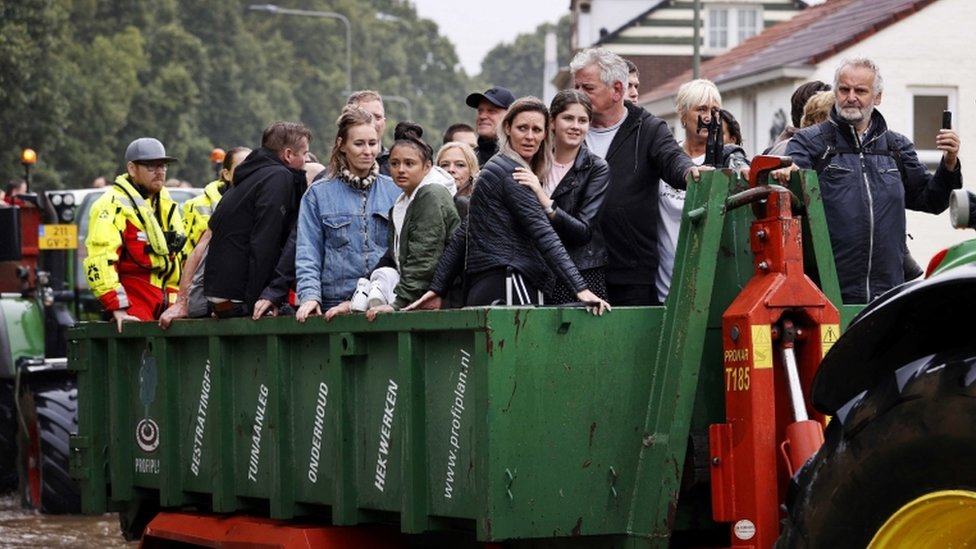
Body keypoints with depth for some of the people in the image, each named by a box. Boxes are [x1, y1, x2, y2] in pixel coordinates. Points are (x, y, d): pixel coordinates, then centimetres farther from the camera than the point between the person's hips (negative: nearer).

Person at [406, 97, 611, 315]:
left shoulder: (494, 169, 23)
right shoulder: (511, 173, -6)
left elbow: (462, 236, 21)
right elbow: (543, 234, -15)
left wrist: (437, 289, 20)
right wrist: (580, 288, -21)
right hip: (506, 289, -10)